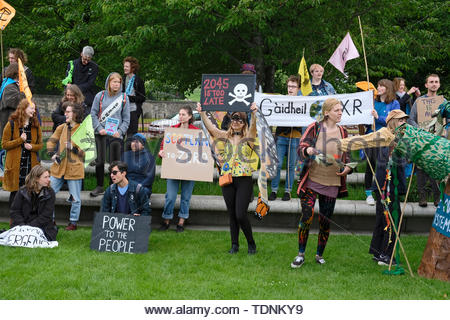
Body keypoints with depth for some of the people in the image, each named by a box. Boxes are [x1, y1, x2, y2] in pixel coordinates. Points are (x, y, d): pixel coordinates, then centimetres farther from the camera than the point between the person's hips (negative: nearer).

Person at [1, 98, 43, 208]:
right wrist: (20, 140, -12)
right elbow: (4, 144, -1)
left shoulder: (35, 125, 9)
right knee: (15, 191, 3)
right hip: (15, 165, -2)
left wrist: (32, 147, -7)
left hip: (31, 164, 2)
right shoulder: (12, 124, 0)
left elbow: (40, 144, 14)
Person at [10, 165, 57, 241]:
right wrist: (22, 226, -16)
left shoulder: (50, 193, -4)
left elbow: (46, 216, -9)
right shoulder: (23, 191, -1)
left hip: (42, 226, -1)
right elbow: (14, 211, 0)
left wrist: (30, 226, -18)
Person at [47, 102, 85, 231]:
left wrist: (74, 148, -17)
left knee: (75, 198, 4)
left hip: (74, 169, -4)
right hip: (59, 167, 4)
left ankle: (73, 222, 19)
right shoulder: (61, 128, 9)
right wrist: (53, 154, 4)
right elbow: (51, 141, 19)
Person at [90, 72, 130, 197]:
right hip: (101, 134, 0)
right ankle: (99, 186, 16)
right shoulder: (100, 96, 4)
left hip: (116, 134, 0)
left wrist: (120, 131, -8)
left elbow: (126, 118, 5)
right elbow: (93, 114, 4)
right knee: (99, 161, 3)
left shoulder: (124, 98, 5)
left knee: (115, 162, 0)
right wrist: (99, 128, -8)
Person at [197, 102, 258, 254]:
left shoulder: (248, 137, 0)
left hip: (244, 180, -4)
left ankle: (251, 243, 9)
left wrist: (253, 114, -38)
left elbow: (253, 126, -19)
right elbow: (210, 127, 2)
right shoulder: (226, 136, 11)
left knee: (240, 214, -10)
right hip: (227, 179, 4)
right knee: (232, 215, 9)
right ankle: (234, 245, 20)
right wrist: (202, 113, -11)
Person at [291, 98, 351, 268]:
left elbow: (347, 156, 20)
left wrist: (348, 168, -1)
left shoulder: (342, 132, 10)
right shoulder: (314, 128, -2)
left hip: (332, 183, 3)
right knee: (307, 216, -12)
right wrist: (307, 150, -30)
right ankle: (301, 254, 4)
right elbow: (300, 148, -7)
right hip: (311, 180, -3)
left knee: (325, 221, 6)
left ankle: (319, 254, 24)